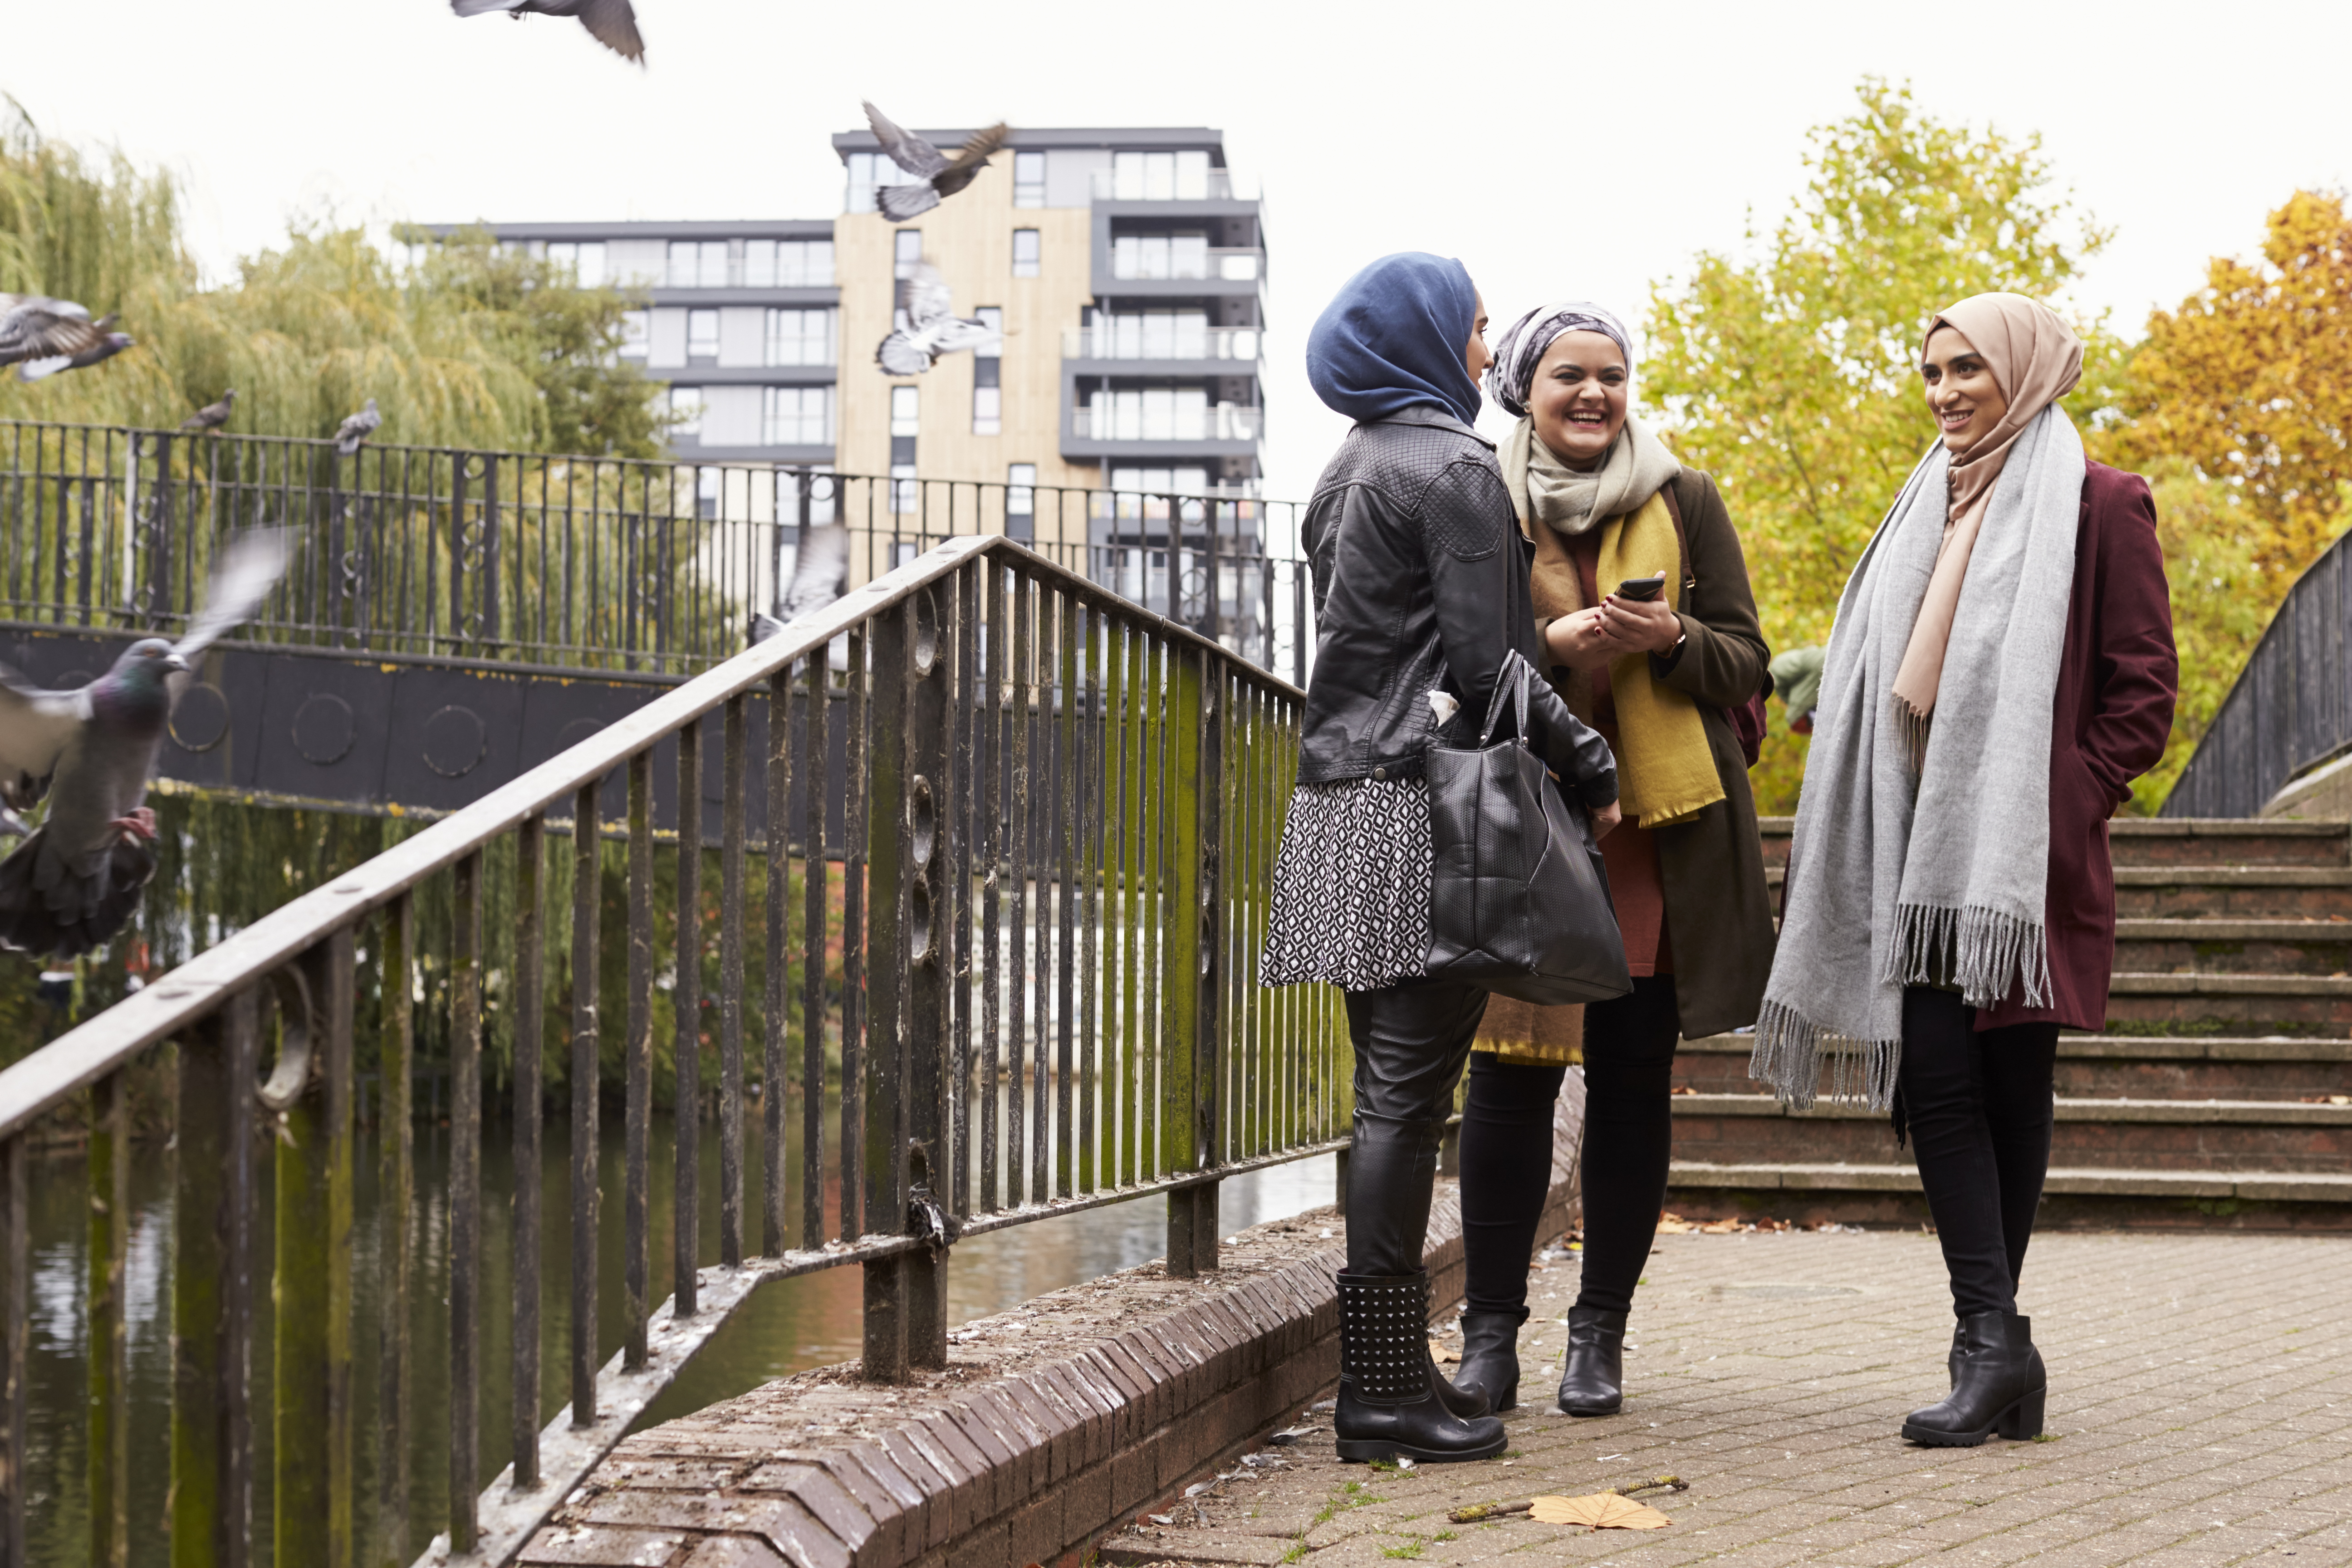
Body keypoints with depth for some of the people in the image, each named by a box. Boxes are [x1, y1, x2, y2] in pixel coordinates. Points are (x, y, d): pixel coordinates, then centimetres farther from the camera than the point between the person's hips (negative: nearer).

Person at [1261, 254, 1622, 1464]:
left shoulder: (1348, 472, 20)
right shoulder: (1451, 467, -8)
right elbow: (1485, 661, -14)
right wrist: (1591, 770, -4)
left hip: (1347, 803, 9)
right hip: (1423, 805, -9)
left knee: (1392, 1093, 11)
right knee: (1406, 1097, -8)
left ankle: (1387, 1369, 14)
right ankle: (1382, 1388, -6)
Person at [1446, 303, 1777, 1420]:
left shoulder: (1686, 503, 9)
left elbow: (1747, 666, 7)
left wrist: (1669, 641, -14)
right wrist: (1549, 644, -14)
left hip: (1659, 831, 1)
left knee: (1634, 1084, 3)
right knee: (1510, 1079, -3)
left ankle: (1600, 1334, 12)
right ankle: (1490, 1333, 6)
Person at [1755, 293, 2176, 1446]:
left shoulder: (2098, 505, 1)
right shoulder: (1930, 509, 20)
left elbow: (2145, 691, -2)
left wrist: (2070, 802, -10)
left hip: (2027, 852, -5)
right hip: (1925, 842, 5)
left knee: (2011, 1083, 0)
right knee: (1938, 1077, -6)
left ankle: (1990, 1340, 7)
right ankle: (1994, 1340, -7)